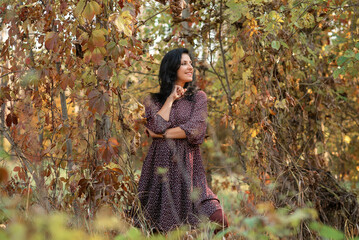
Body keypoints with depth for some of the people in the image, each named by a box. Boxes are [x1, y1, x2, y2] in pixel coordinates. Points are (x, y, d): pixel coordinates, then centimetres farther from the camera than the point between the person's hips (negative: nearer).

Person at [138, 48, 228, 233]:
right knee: (161, 231, -5)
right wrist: (170, 99, 0)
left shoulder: (198, 97, 11)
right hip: (161, 165, 1)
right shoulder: (153, 100, 12)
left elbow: (194, 130, -6)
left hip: (188, 164, 0)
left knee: (218, 219, -18)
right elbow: (156, 126, -9)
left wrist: (161, 134, -4)